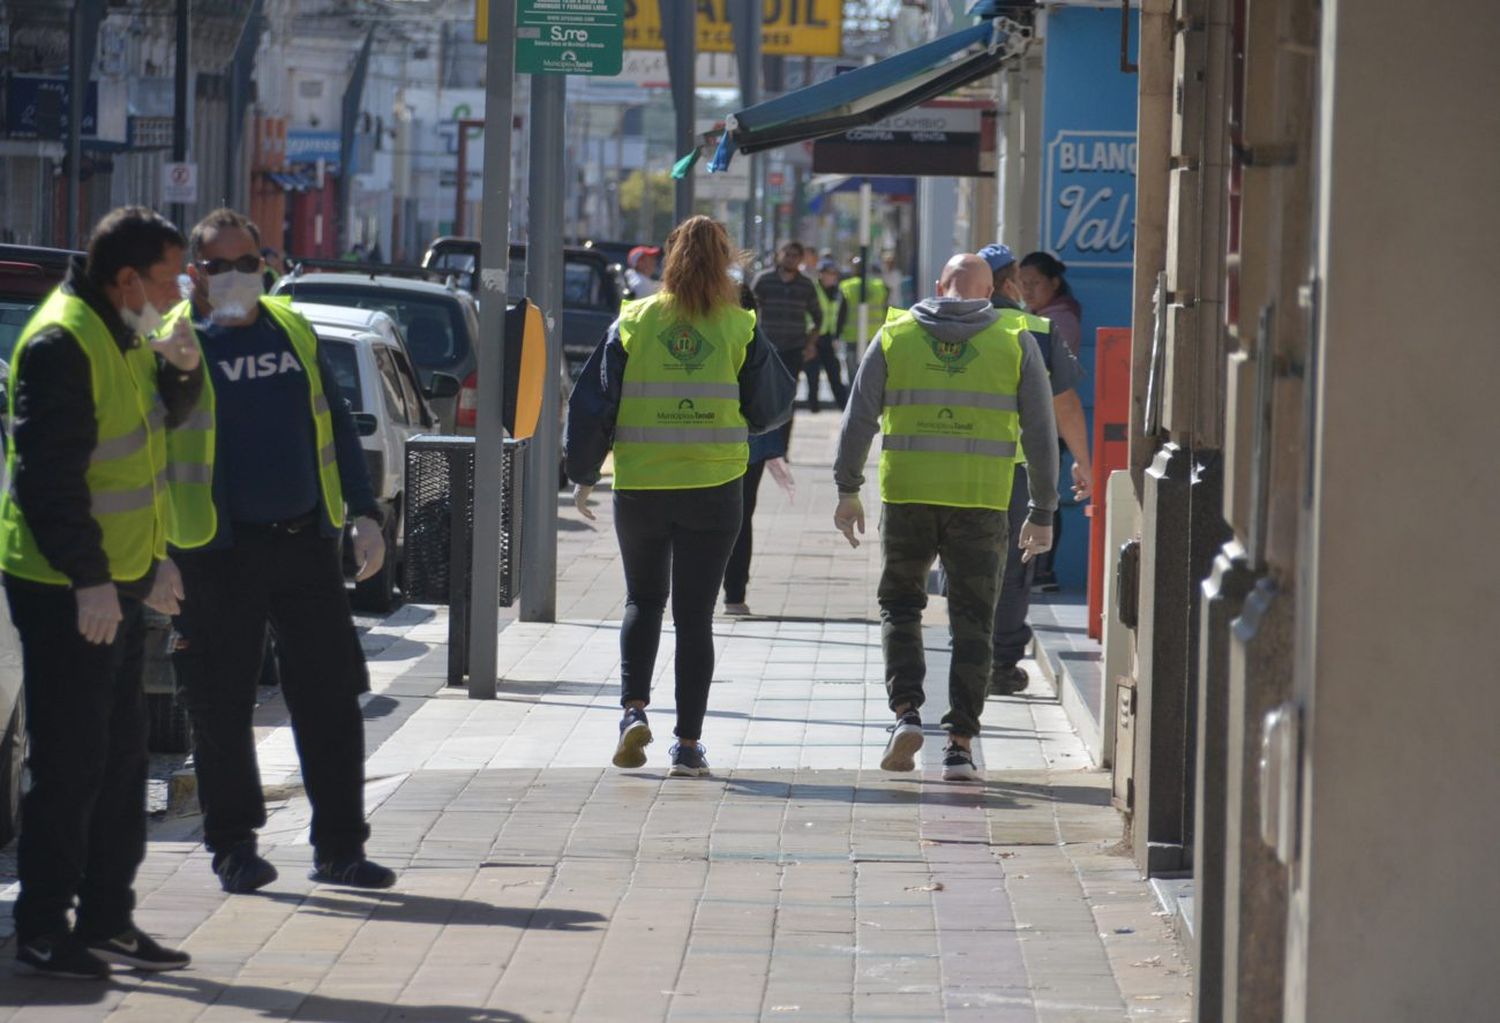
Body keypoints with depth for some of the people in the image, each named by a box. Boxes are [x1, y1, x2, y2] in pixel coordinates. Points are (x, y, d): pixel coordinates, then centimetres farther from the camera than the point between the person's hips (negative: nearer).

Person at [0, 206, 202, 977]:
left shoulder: (124, 337, 12)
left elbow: (156, 423, 26)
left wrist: (179, 373, 5)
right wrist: (88, 579, -24)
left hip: (114, 582, 10)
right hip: (67, 591, -10)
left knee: (119, 756, 14)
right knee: (69, 763, -5)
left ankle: (106, 921, 23)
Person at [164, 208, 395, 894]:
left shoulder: (293, 331, 12)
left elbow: (337, 427, 18)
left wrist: (364, 514, 9)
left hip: (306, 543, 4)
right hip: (218, 551, -4)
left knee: (330, 702, 4)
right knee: (222, 709, 2)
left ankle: (339, 847, 11)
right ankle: (233, 845, 14)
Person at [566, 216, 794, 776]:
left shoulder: (634, 322, -1)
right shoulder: (740, 329, -2)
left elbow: (592, 403, 1)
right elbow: (769, 409, 5)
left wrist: (583, 474, 10)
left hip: (640, 487, 0)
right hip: (714, 487, 0)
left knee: (643, 599, 19)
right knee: (695, 613, 5)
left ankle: (634, 708, -1)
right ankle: (688, 744, 4)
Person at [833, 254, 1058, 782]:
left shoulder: (895, 335, 6)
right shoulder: (1016, 343, 5)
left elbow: (858, 417, 2)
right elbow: (1040, 433, 4)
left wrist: (848, 489, 8)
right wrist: (1042, 512, 8)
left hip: (906, 497, 1)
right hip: (981, 502, 0)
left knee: (900, 606, 18)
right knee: (972, 624, 7)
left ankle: (906, 712, 0)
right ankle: (960, 744, 4)